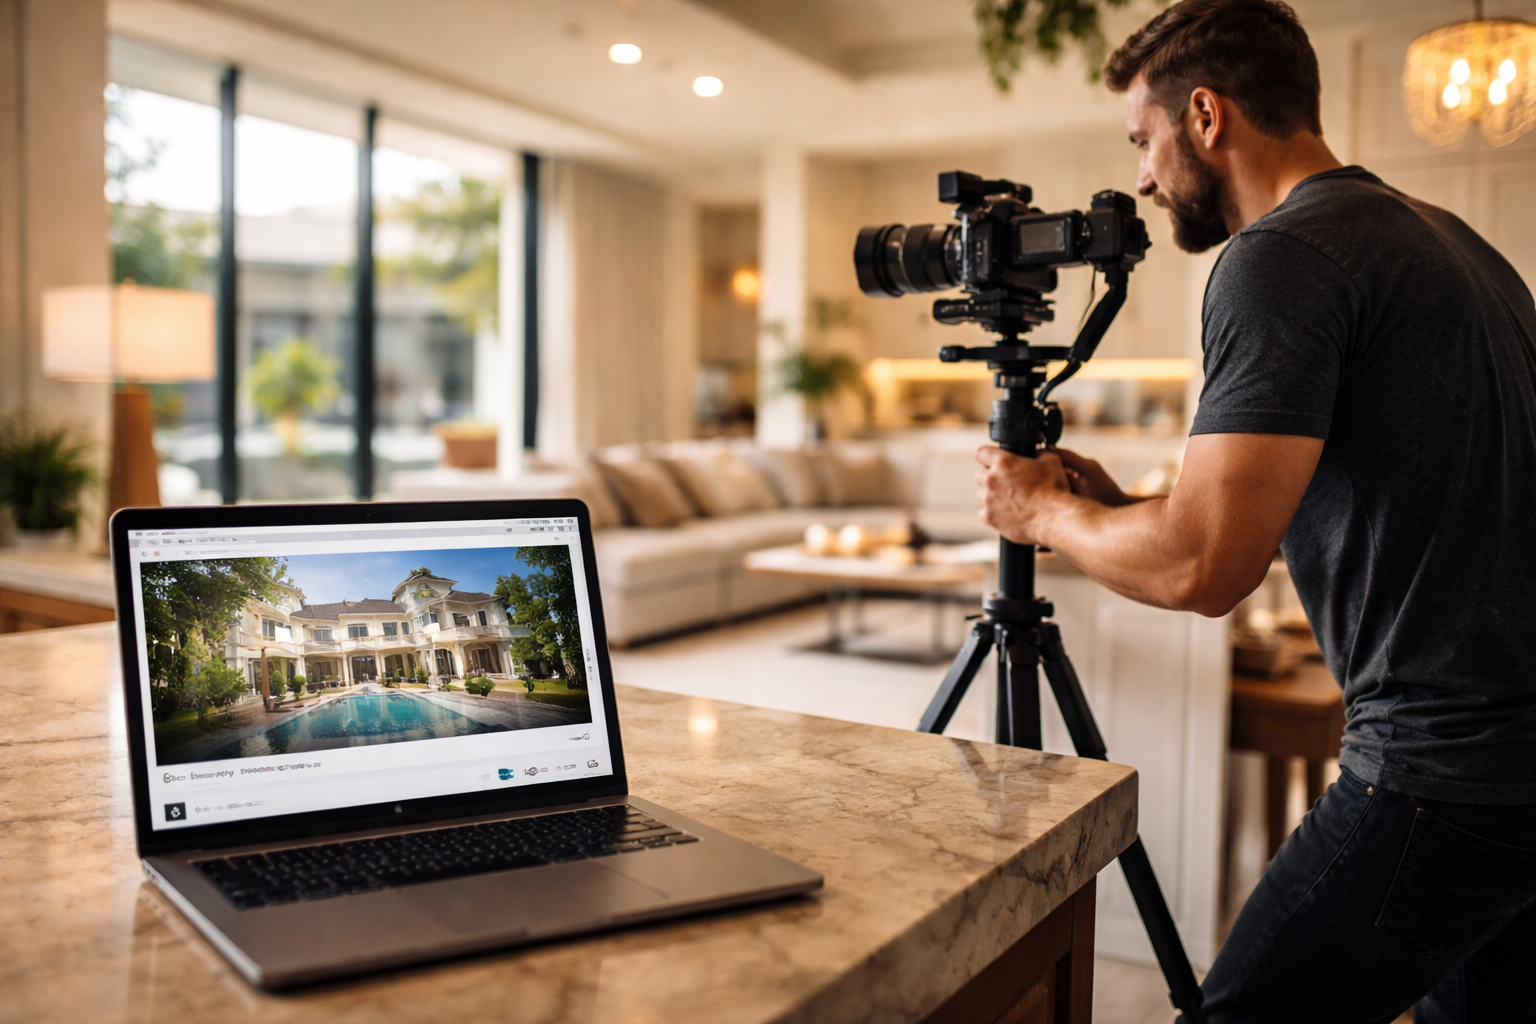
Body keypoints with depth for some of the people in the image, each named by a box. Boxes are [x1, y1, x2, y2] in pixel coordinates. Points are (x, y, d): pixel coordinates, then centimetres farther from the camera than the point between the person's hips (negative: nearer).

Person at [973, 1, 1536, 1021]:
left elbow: (1205, 568, -22)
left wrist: (1045, 511, -3)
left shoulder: (1279, 257, -15)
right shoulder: (1451, 239, 16)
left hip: (1444, 773, -10)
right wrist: (1115, 510, 16)